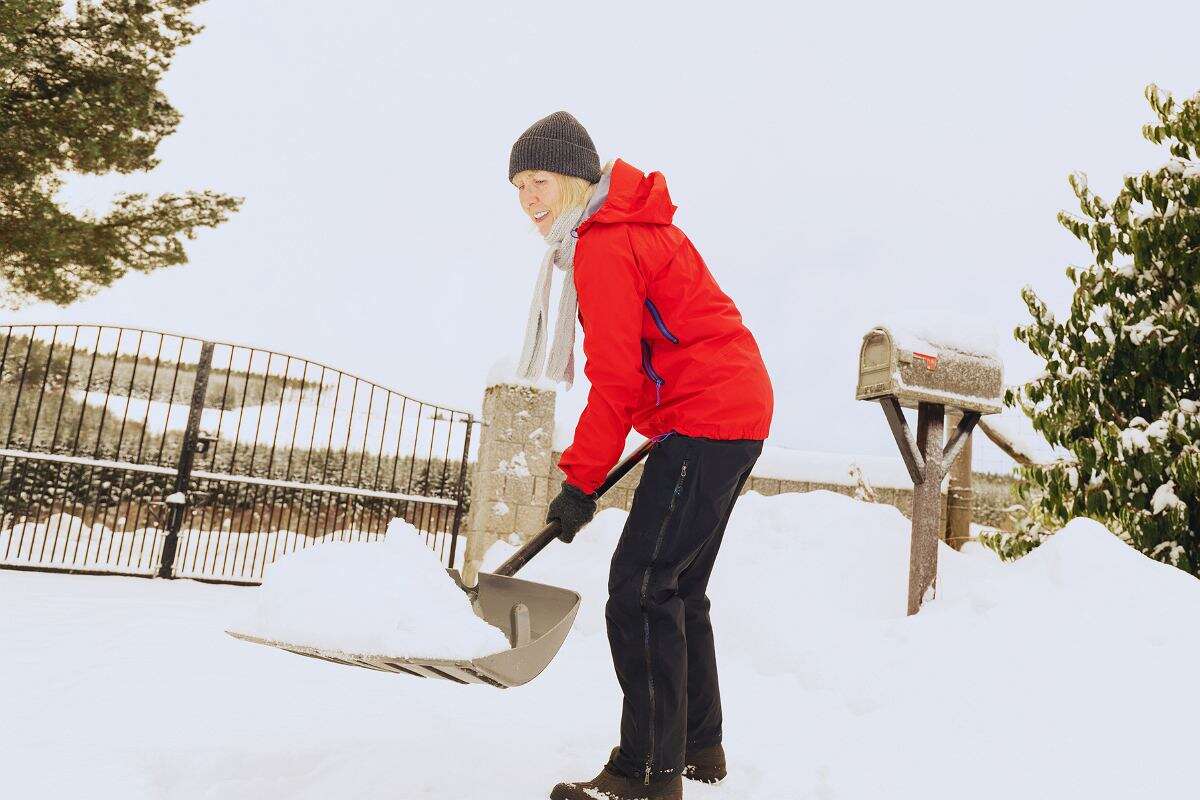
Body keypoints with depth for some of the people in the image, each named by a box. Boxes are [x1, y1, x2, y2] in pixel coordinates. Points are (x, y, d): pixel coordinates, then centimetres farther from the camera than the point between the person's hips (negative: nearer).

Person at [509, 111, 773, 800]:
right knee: (678, 588, 16)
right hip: (736, 409, 11)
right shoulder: (633, 225, 18)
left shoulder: (603, 247, -14)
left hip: (704, 419, -11)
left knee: (640, 589, -10)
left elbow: (615, 381, -18)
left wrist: (581, 482, -12)